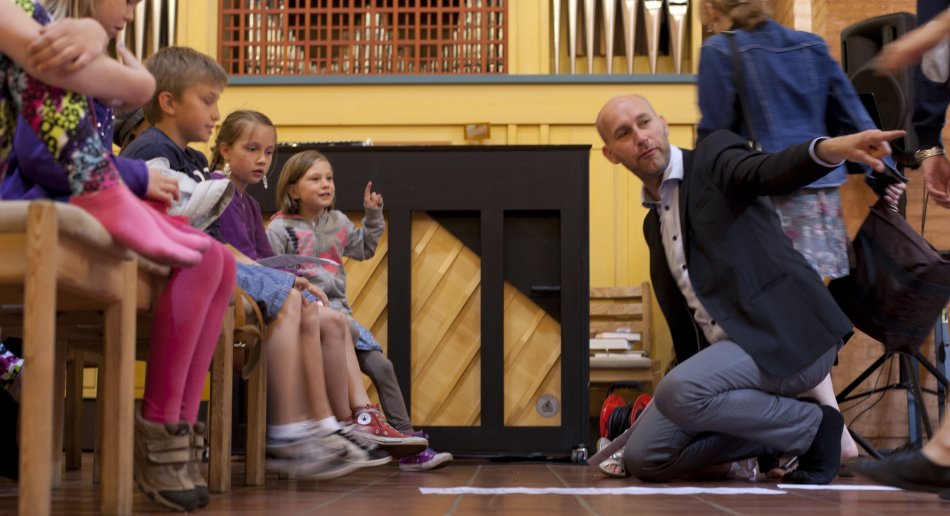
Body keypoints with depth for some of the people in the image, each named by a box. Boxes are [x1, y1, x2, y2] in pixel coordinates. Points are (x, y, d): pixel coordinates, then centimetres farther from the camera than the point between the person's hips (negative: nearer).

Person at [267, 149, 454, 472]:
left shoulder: (338, 222, 17)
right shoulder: (280, 229, -2)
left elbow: (364, 249, 31)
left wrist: (373, 215, 21)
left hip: (337, 311, 6)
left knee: (381, 366, -5)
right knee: (347, 330, -37)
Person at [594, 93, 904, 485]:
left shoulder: (714, 157, -2)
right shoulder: (653, 222, 20)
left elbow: (770, 172, -25)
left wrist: (833, 148, -47)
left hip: (787, 335, -8)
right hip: (725, 350, 8)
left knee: (677, 392, -31)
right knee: (643, 458, -3)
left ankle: (812, 426, -8)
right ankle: (783, 432, 8)